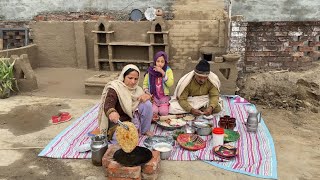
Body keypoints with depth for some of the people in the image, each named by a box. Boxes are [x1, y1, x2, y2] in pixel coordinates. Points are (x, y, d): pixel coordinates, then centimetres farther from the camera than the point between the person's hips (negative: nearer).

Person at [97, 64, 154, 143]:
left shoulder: (136, 89, 0)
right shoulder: (115, 88, -20)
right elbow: (108, 105, -35)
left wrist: (146, 96, -21)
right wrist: (111, 112, -61)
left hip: (132, 119, 6)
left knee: (147, 104, -14)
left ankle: (145, 130, 3)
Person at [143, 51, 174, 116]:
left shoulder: (168, 70, -2)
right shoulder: (150, 70, -1)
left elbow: (170, 83, -16)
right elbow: (145, 83, 8)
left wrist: (163, 72, -22)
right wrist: (147, 92, -9)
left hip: (164, 97, 0)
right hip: (153, 97, 0)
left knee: (163, 112, -21)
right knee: (153, 111, -23)